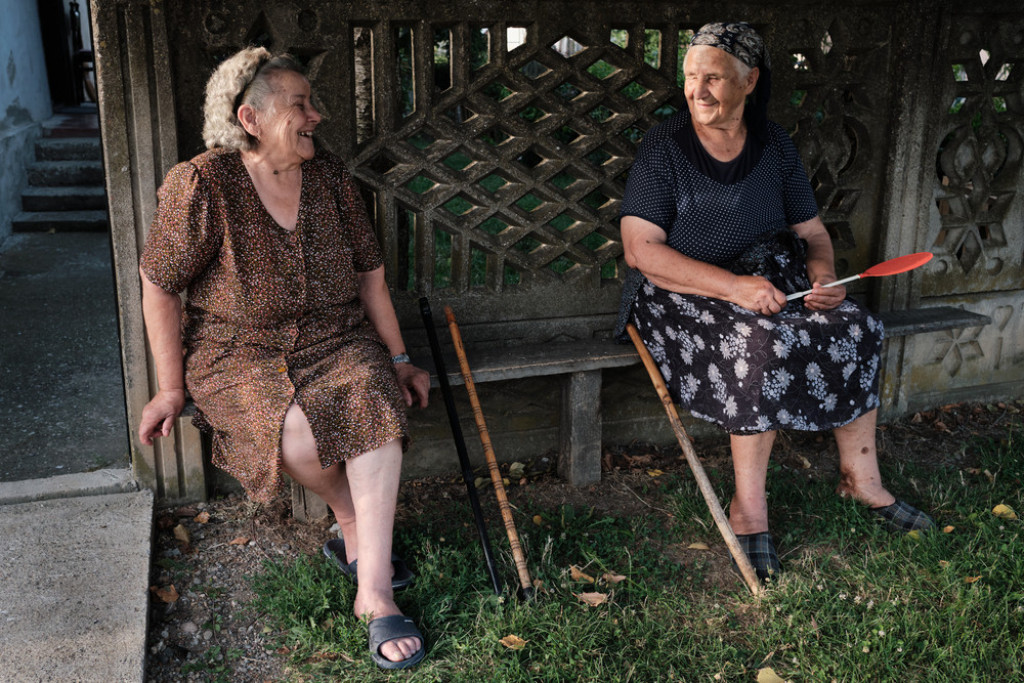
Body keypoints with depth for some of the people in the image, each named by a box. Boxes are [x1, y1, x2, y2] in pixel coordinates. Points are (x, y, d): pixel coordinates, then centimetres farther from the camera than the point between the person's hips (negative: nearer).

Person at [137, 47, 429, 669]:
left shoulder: (332, 178, 4)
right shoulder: (202, 185, -10)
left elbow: (369, 274, 11)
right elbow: (160, 286, -4)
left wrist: (399, 358, 9)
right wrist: (172, 388, -4)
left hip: (335, 340, 4)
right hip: (240, 353, -3)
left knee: (377, 403, -29)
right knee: (299, 435, -33)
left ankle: (374, 592, -25)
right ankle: (355, 525, 1)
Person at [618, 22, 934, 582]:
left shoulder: (775, 148, 5)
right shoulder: (663, 148, -9)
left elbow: (812, 230, 12)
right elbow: (640, 249, -18)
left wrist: (823, 272, -12)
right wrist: (733, 286, -26)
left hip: (768, 284, 5)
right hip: (678, 298, -5)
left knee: (855, 327, -14)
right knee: (765, 344, -32)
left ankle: (861, 477, 4)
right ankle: (748, 509, -20)